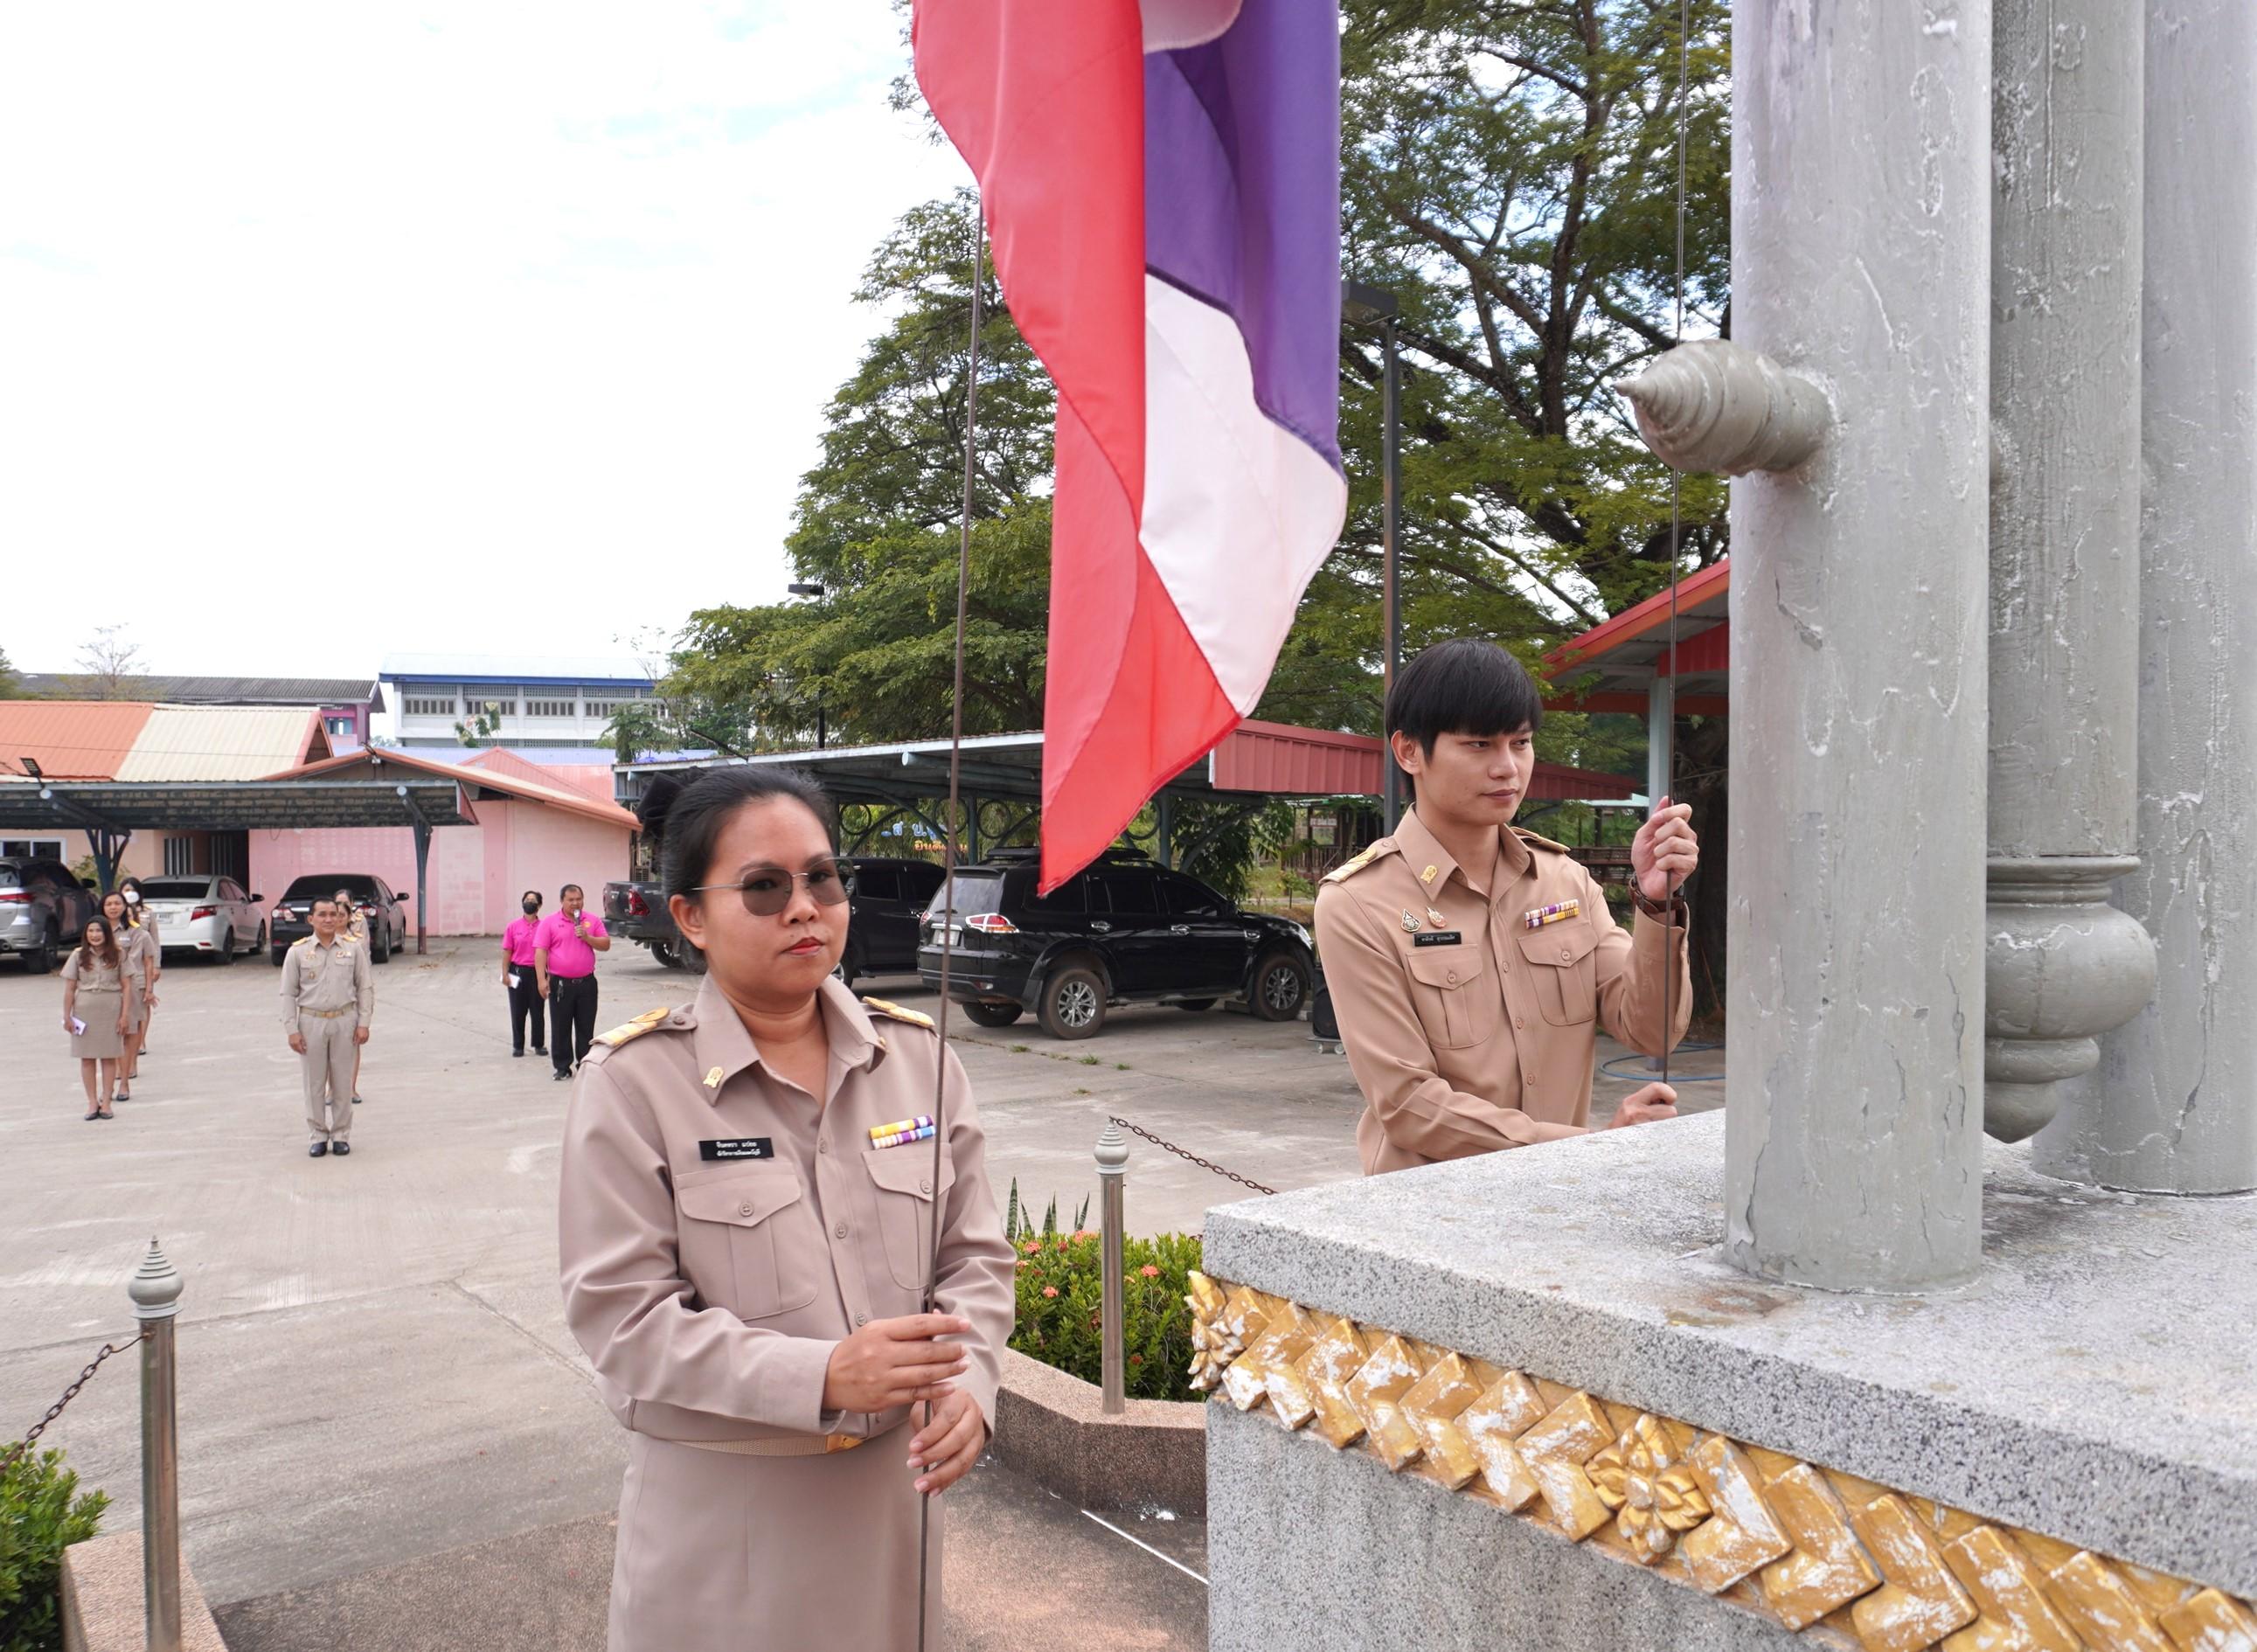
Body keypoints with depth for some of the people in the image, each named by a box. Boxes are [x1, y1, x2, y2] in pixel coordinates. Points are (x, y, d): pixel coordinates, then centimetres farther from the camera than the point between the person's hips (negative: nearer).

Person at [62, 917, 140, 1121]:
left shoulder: (119, 955, 1)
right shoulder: (78, 955, 3)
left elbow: (127, 986, 1)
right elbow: (69, 988, 4)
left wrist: (124, 1015, -5)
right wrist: (67, 1016, -1)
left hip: (111, 1010, -1)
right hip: (84, 1010, 1)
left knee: (109, 1056, 3)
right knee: (87, 1057, 4)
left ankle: (106, 1102, 9)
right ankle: (92, 1102, 10)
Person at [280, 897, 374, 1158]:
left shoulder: (353, 949, 1)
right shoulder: (297, 952, -1)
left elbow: (365, 987, 4)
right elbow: (289, 994, 1)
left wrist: (363, 1023, -2)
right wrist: (292, 1030, -4)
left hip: (345, 1021, 1)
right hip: (311, 1022, 0)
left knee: (342, 1082, 7)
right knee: (314, 1083, 6)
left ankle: (341, 1135, 18)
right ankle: (317, 1135, 17)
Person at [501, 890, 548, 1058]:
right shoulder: (513, 926, 2)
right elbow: (507, 951, 3)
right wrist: (505, 974, -2)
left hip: (537, 972, -1)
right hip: (517, 972, 1)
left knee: (537, 1010, 6)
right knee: (517, 1011, 6)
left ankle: (539, 1045, 16)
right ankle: (517, 1045, 16)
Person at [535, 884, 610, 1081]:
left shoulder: (593, 920, 6)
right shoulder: (550, 922, -1)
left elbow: (606, 945, 5)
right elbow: (540, 952, -5)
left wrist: (587, 937, -13)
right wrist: (541, 980, -13)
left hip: (586, 982, 2)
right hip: (560, 983, -2)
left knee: (586, 1027, 7)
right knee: (560, 1028, 4)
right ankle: (562, 1067, 13)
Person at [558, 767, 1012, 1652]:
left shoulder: (915, 1056, 0)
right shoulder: (633, 1082, -11)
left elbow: (976, 1253, 4)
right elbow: (623, 1316, -15)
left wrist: (967, 1380, -15)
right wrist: (820, 1375, -26)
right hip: (718, 1514, -3)